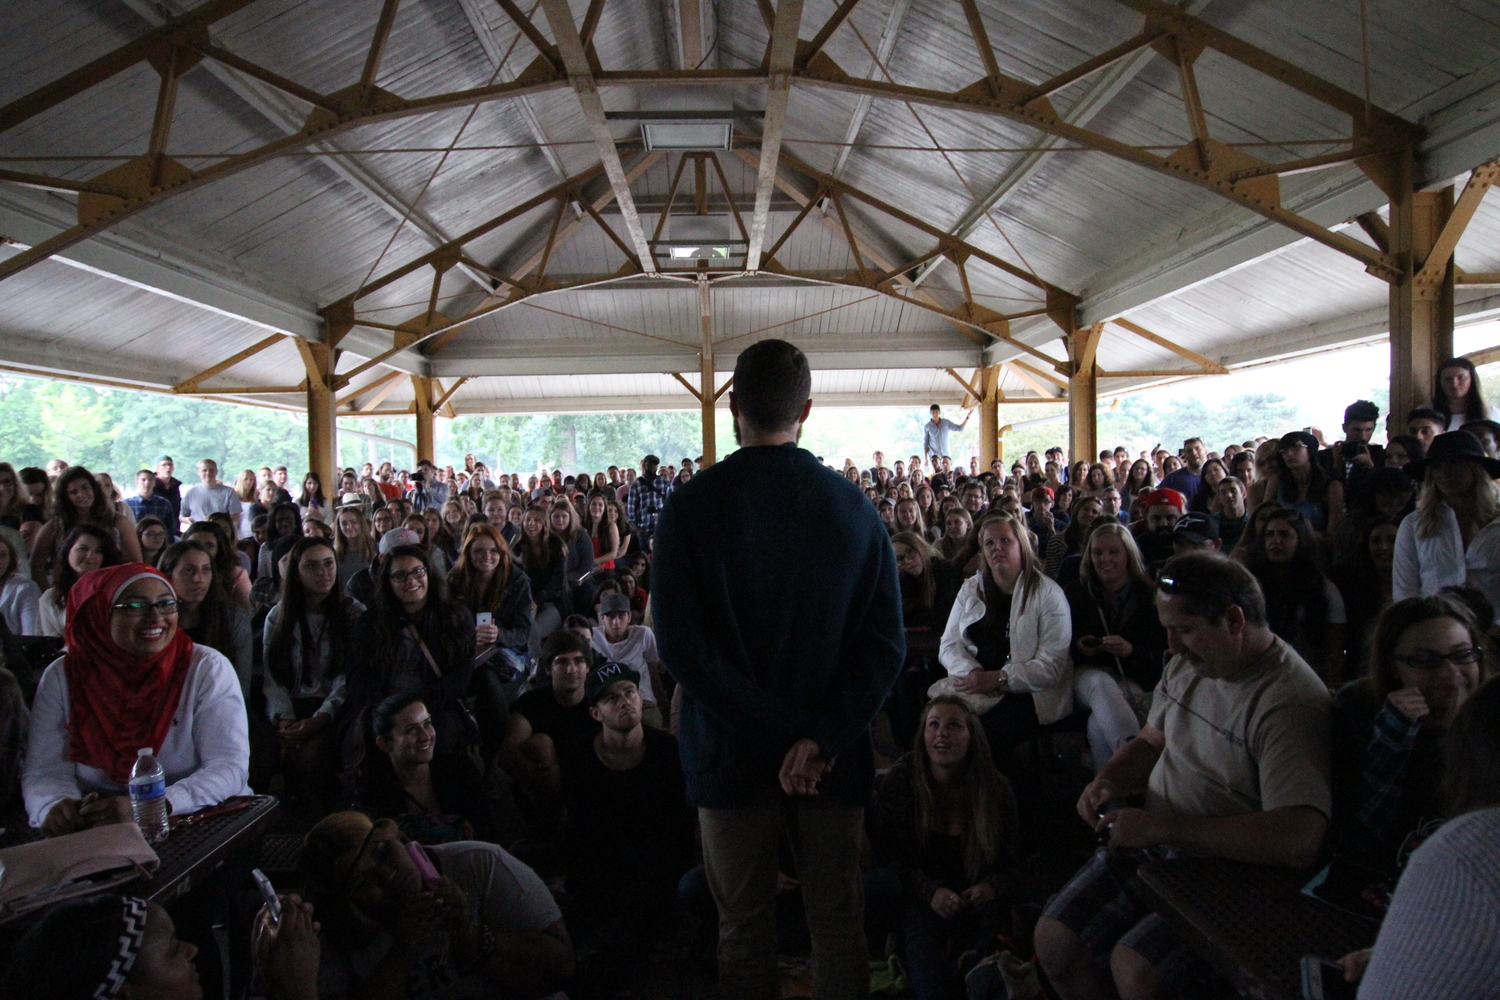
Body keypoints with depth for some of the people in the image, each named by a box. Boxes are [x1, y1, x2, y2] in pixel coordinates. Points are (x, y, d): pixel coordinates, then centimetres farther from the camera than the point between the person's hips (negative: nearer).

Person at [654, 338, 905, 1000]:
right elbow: (886, 642, -8)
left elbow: (681, 645, -16)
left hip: (732, 751, -1)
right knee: (838, 920, 15)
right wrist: (822, 736, -12)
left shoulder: (693, 505, -10)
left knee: (744, 927, 13)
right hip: (836, 757, 2)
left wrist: (778, 729, -15)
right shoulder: (855, 507, -4)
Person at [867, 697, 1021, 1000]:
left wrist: (991, 886, -19)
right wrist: (929, 891, -21)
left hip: (979, 903, 3)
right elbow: (887, 856, -5)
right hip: (920, 901, -2)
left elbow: (1011, 863, 5)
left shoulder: (996, 788, 0)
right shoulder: (900, 781, -5)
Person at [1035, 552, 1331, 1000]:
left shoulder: (1289, 702, -23)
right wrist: (1107, 781, -3)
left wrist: (1161, 827, -29)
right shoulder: (1188, 663, 3)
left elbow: (1299, 839, -33)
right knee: (1053, 939, -7)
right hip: (1150, 845, 7)